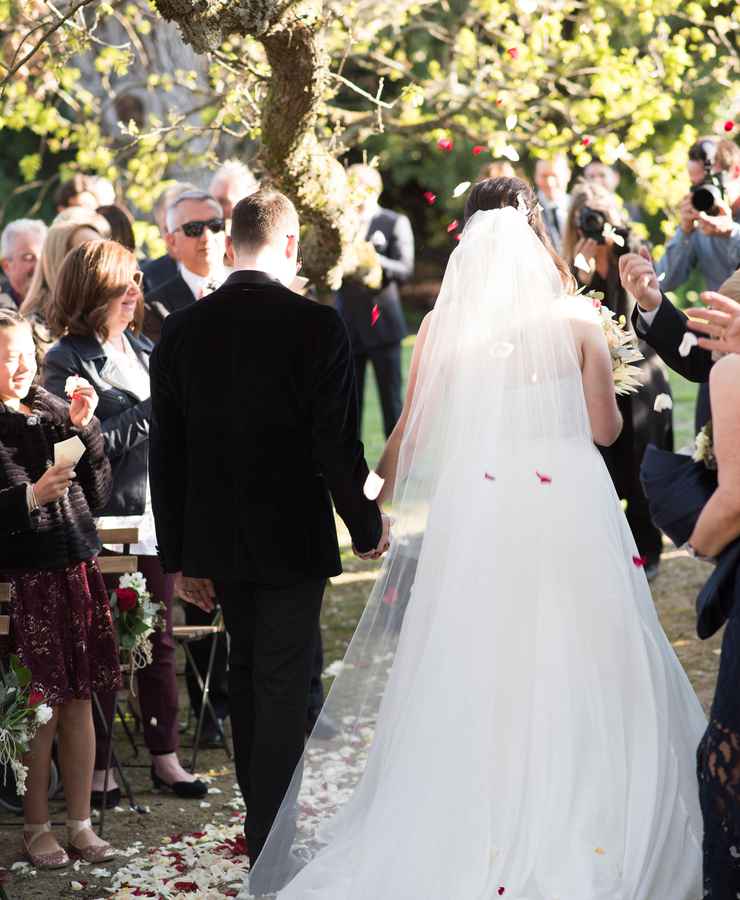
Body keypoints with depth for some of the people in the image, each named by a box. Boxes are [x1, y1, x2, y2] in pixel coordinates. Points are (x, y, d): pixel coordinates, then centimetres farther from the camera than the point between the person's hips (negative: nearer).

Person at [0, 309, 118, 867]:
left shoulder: (52, 411, 10)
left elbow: (99, 495, 10)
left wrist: (85, 430, 0)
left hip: (77, 570, 5)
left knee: (79, 698, 8)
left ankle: (80, 823, 17)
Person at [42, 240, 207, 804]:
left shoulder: (144, 350, 13)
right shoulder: (67, 360, -8)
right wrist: (154, 409, -17)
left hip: (156, 516, 6)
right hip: (106, 524, -6)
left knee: (160, 641, 11)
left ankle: (166, 756, 19)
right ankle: (98, 766, 10)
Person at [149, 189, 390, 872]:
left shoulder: (182, 330, -2)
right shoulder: (317, 326, -15)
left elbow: (166, 454, 1)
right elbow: (338, 444, -15)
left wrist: (178, 555, 9)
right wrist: (367, 526, 1)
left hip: (217, 540, 5)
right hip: (293, 539, -5)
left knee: (247, 671, 21)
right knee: (284, 686, 3)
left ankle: (260, 809, 34)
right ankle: (270, 841, 5)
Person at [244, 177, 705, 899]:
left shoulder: (443, 324, -2)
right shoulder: (575, 318, -4)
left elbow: (413, 432, 4)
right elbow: (605, 427, 0)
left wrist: (373, 492, 21)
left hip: (475, 510, 1)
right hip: (568, 504, -1)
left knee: (477, 676, 9)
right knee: (575, 667, 8)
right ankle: (583, 832, 13)